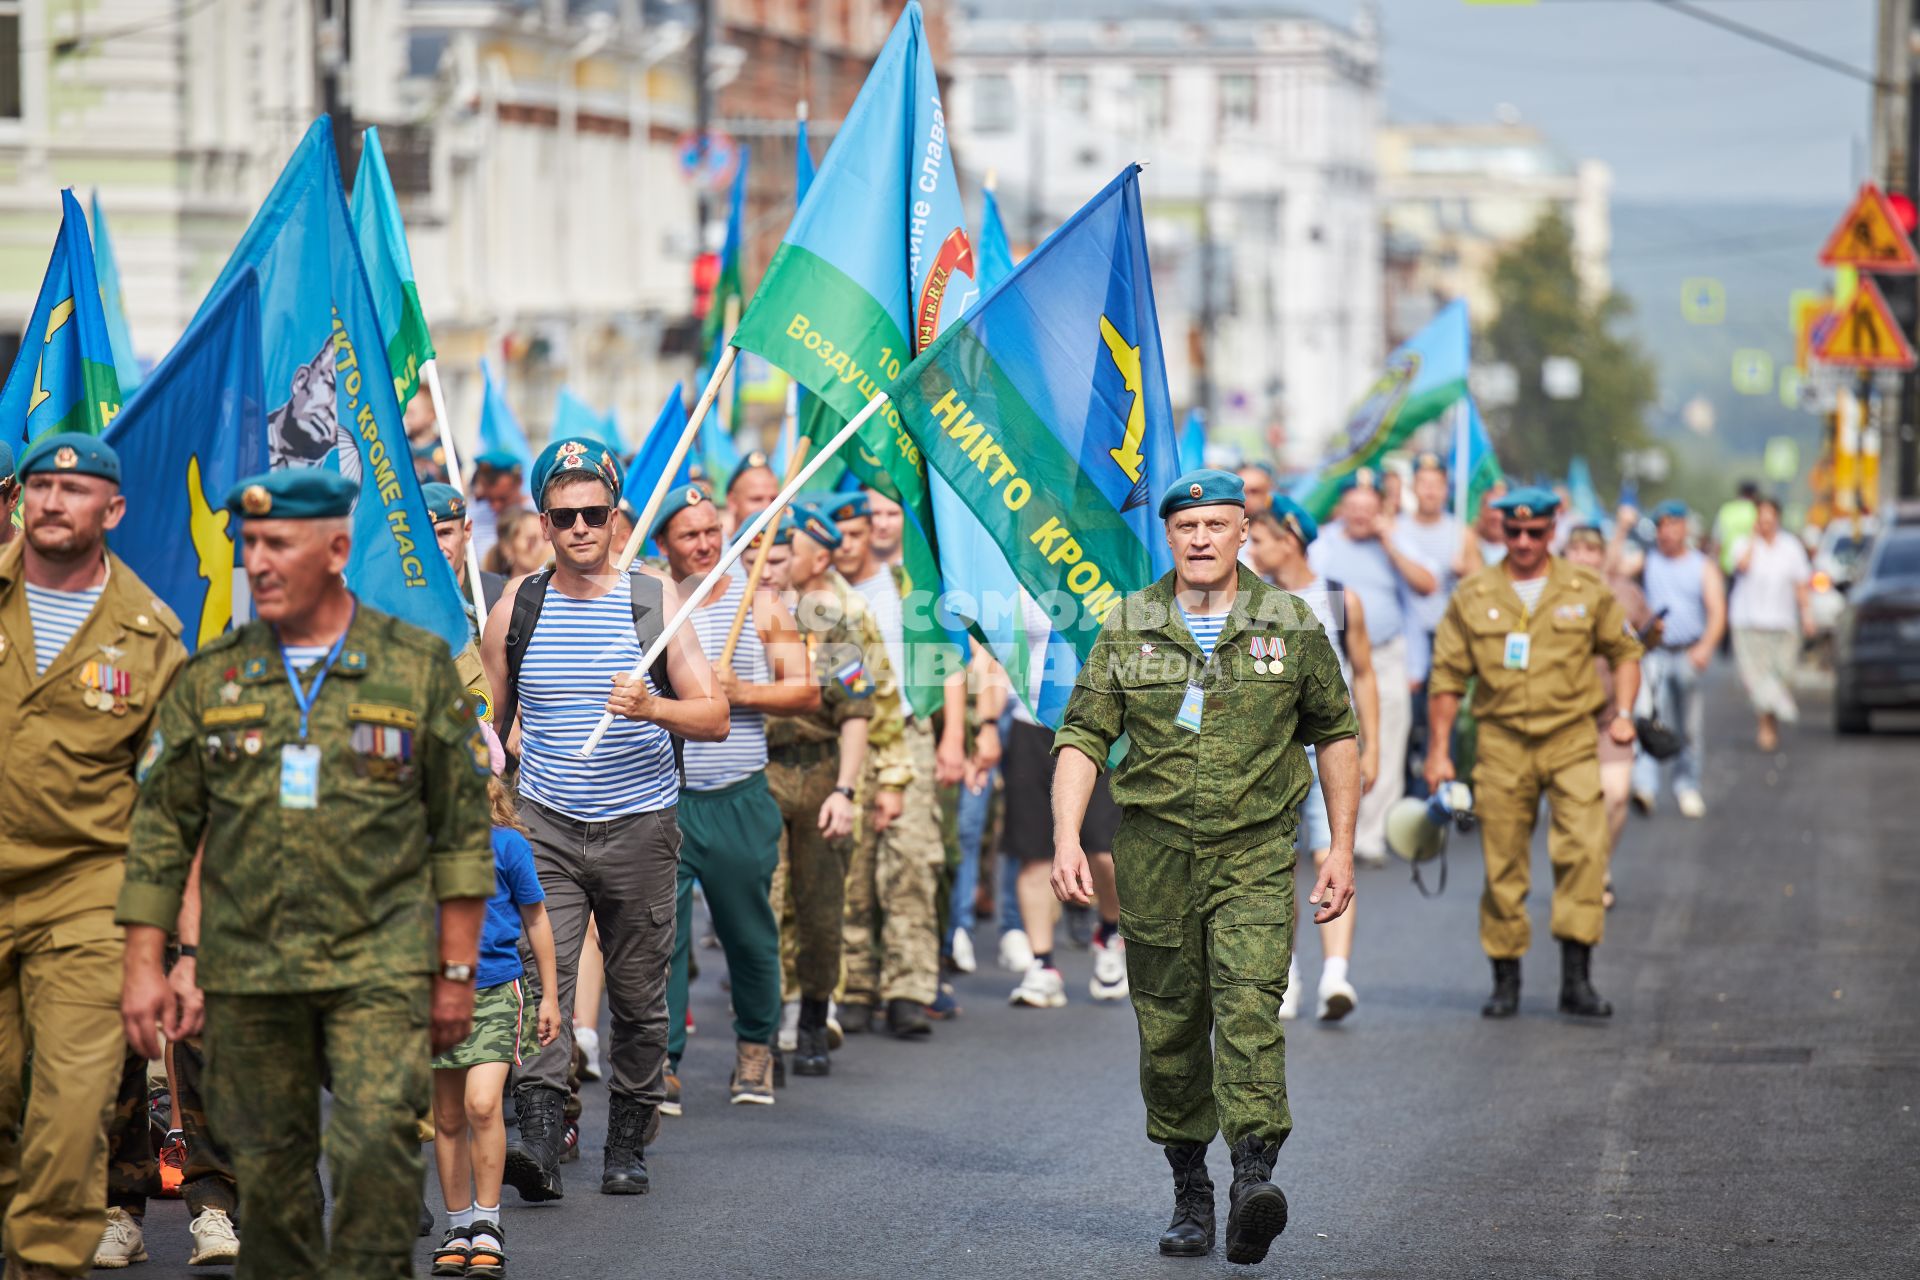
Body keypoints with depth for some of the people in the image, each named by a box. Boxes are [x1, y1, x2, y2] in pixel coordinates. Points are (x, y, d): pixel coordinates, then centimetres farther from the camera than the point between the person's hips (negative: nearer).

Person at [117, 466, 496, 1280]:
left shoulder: (416, 666, 2)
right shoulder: (210, 679, 7)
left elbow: (462, 828, 5)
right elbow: (160, 829, 10)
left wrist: (456, 971, 2)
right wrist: (143, 965, 3)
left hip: (380, 962, -2)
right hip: (247, 969, 2)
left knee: (376, 1143, -17)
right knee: (267, 1167, 6)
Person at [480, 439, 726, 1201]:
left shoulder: (656, 600, 1)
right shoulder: (516, 608, 5)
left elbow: (714, 717, -3)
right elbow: (489, 725, 16)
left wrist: (651, 708, -22)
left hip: (640, 825, 0)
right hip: (545, 825, 0)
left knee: (639, 996, 6)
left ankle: (627, 1145, 20)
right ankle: (538, 1144, -25)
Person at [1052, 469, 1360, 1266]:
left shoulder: (1291, 628, 4)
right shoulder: (1128, 631, 5)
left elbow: (1336, 735, 13)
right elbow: (1082, 736, 3)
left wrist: (1343, 848, 8)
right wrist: (1066, 839, -10)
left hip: (1255, 856, -2)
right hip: (1154, 856, 2)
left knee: (1250, 1009, -19)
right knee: (1169, 1026, 7)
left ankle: (1255, 1179, -29)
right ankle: (1188, 1193, 20)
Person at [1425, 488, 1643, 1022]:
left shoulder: (1587, 592, 5)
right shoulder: (1473, 597, 5)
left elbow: (1625, 653, 15)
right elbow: (1447, 676, 8)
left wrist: (1622, 713, -1)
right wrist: (1438, 751, 5)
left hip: (1571, 741, -1)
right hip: (1502, 743, 1)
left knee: (1583, 848, -15)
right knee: (1503, 866, 2)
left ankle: (1576, 977, -13)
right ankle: (1505, 981, 14)